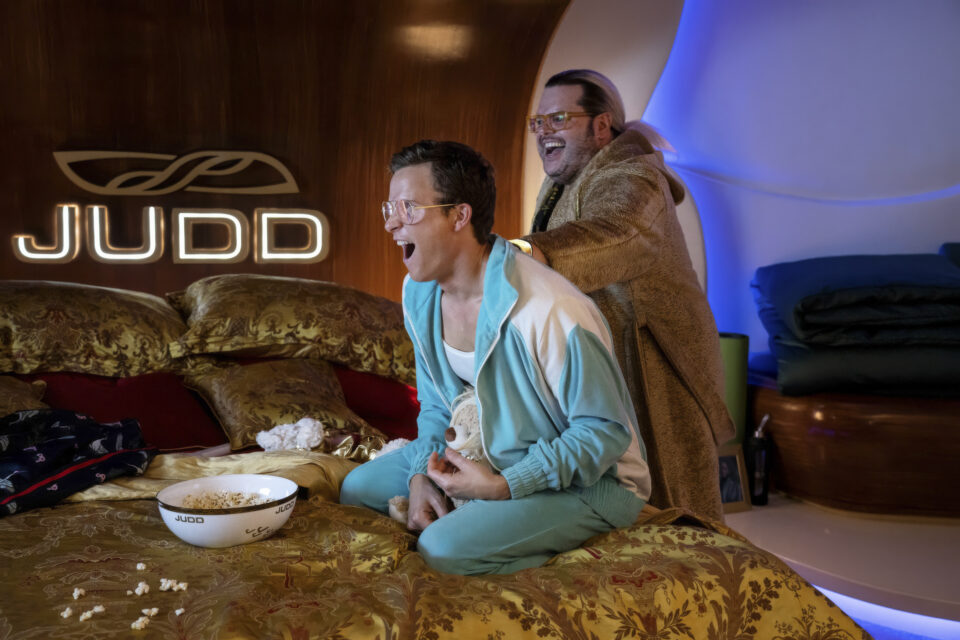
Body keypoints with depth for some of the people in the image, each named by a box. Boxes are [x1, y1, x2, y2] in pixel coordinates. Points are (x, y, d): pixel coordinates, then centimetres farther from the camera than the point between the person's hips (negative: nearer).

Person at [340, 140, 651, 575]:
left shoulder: (553, 312, -32)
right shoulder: (418, 292, -5)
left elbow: (606, 430, -23)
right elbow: (436, 403, 8)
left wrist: (505, 486, -26)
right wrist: (421, 476, -8)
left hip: (591, 480, -8)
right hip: (489, 457, 8)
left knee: (446, 548, -28)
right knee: (357, 488, 9)